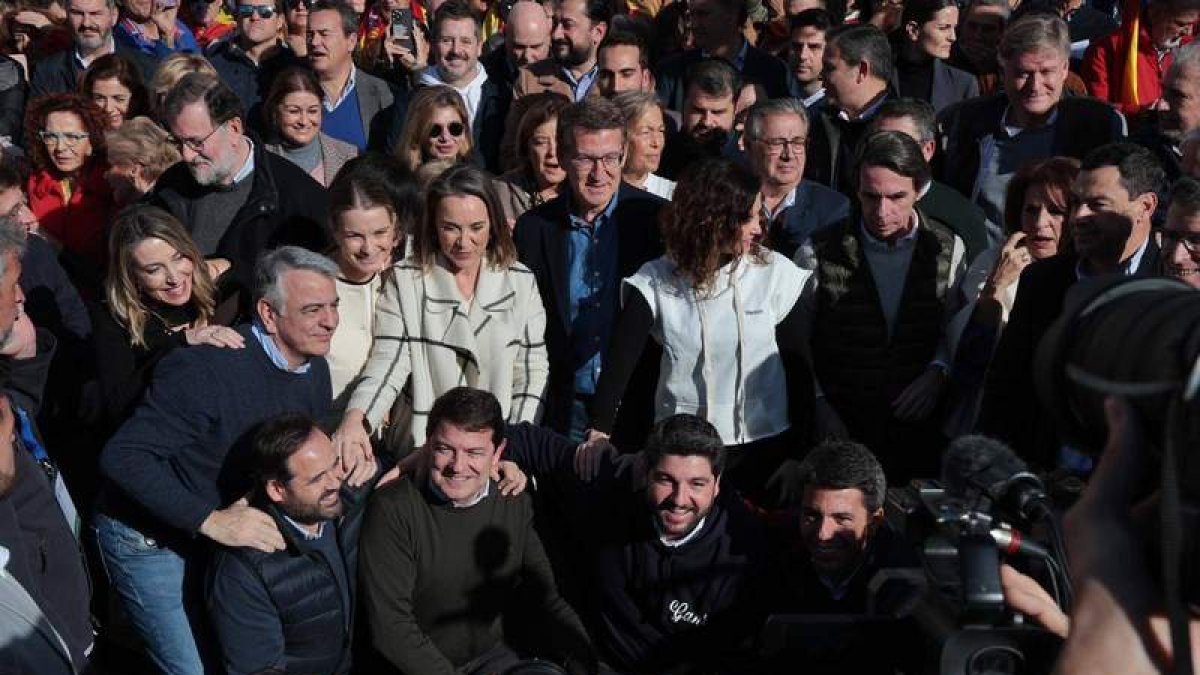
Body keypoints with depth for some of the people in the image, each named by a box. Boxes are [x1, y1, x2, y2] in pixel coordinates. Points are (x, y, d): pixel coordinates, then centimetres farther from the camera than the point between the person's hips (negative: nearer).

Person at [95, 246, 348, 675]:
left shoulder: (315, 368, -4)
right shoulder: (208, 367, -29)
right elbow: (122, 457, -32)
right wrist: (211, 520, -37)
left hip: (226, 535, 7)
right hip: (150, 539, -7)